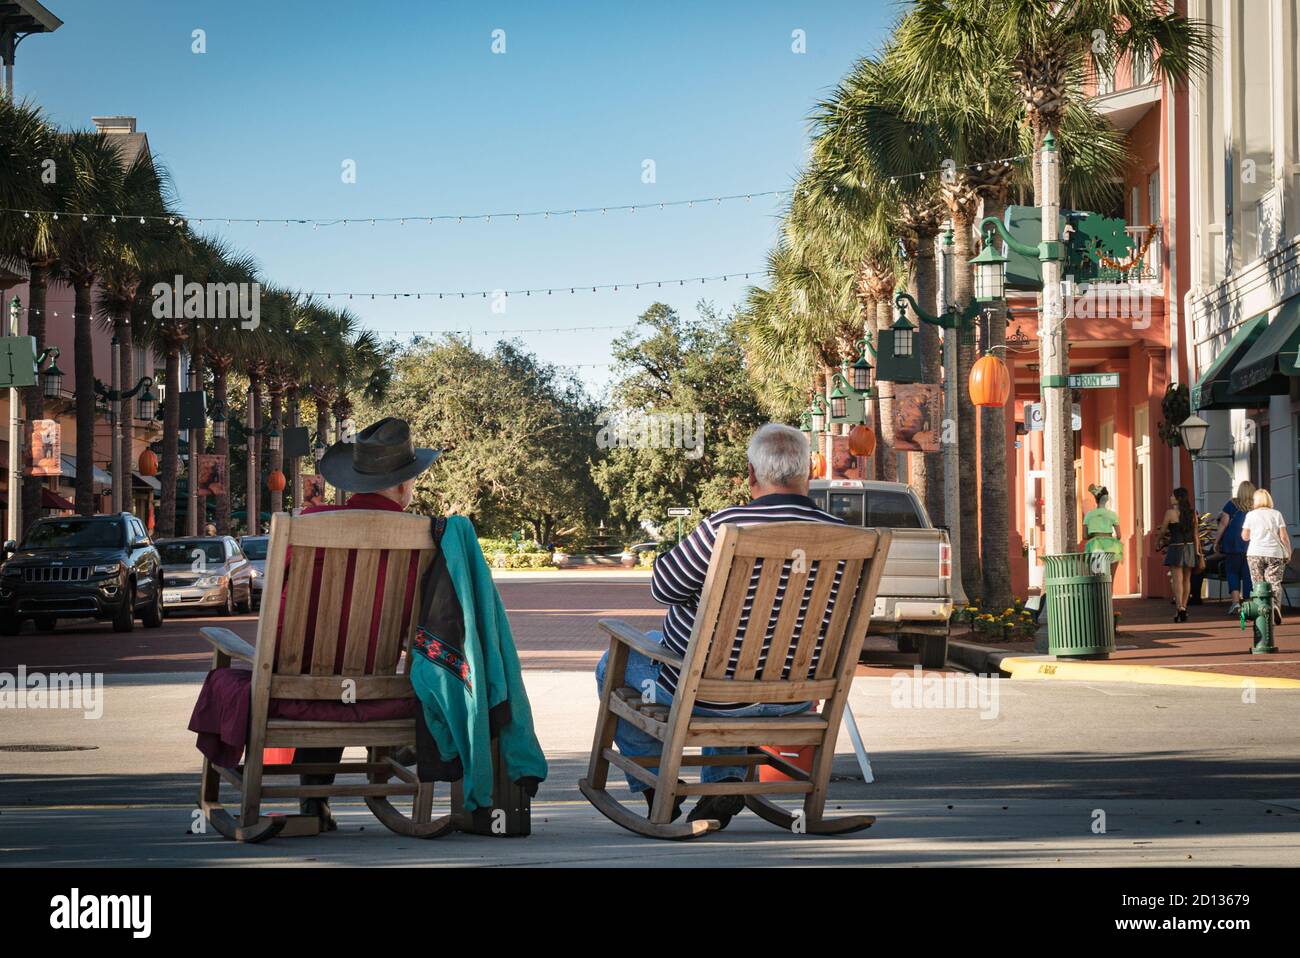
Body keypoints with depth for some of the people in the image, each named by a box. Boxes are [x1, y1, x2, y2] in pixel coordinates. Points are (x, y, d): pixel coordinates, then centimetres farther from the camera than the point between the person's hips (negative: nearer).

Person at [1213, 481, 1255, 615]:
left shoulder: (1232, 504, -1)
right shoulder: (1256, 507, 5)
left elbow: (1223, 524, -4)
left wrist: (1216, 542, 2)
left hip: (1232, 545, -2)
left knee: (1232, 573, 4)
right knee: (1248, 575, 7)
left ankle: (1235, 601, -12)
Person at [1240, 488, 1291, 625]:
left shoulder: (1251, 515, 4)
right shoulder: (1276, 514, 6)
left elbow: (1245, 536, 7)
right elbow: (1284, 536, 2)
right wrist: (1288, 552, 10)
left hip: (1255, 554, 0)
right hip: (1275, 553, 0)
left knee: (1258, 584, 6)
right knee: (1275, 583, 1)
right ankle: (1275, 605, -24)